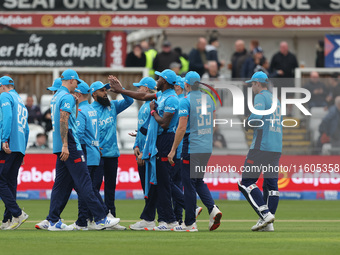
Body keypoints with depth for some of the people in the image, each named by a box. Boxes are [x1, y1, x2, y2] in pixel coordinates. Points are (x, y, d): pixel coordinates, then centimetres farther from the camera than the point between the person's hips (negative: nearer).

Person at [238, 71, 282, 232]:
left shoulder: (261, 97, -5)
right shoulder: (276, 100, 22)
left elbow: (257, 115, -23)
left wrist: (247, 124, -4)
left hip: (262, 145, -9)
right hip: (277, 148, 9)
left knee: (246, 182, -6)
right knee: (271, 185, 7)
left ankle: (265, 214, -17)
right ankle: (268, 223, 3)